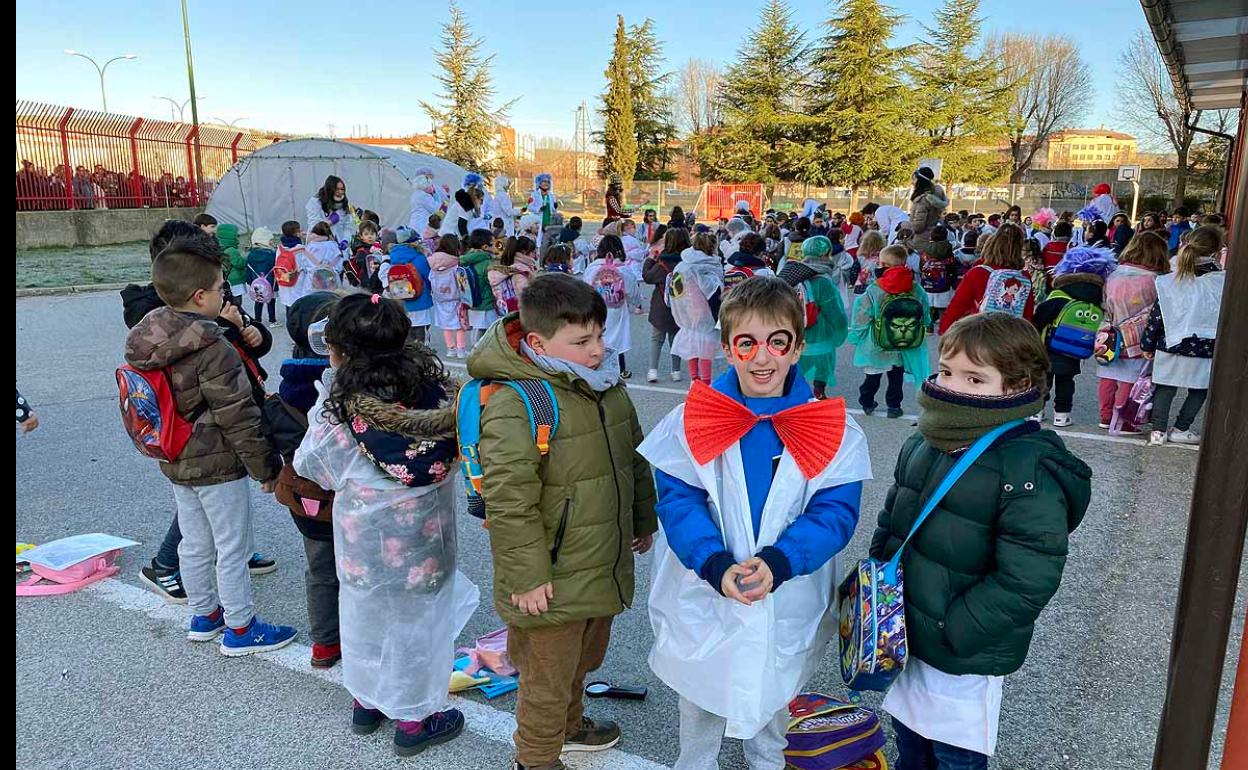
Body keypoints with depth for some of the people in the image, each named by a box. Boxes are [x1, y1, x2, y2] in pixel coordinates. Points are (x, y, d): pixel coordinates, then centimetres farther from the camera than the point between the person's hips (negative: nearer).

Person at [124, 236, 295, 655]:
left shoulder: (146, 340, 0)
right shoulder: (213, 350, -25)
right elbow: (238, 419, -21)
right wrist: (265, 468, -11)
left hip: (176, 462, 8)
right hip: (217, 464, -8)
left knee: (194, 545, 21)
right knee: (233, 549, 6)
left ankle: (204, 615, 38)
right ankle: (240, 629, 19)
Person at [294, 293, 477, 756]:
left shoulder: (339, 404, -16)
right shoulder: (434, 384, -13)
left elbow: (310, 465, -3)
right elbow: (456, 449, -3)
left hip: (363, 535, 0)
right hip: (423, 534, 0)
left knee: (366, 613, 21)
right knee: (416, 617, 14)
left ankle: (366, 703, 41)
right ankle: (413, 718, 28)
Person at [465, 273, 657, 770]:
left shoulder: (607, 386, 2)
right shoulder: (514, 406, -26)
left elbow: (635, 459, 15)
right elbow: (508, 502, -26)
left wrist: (643, 521, 21)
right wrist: (527, 577, -23)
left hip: (603, 569, 8)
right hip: (551, 582, -8)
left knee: (583, 660, 29)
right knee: (548, 677, 11)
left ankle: (567, 725, 55)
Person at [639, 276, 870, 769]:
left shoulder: (831, 429, -10)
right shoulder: (694, 418, -10)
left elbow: (834, 513, -13)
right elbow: (678, 502, -12)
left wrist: (777, 562, -28)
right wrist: (717, 565, -27)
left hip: (787, 606, 1)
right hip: (705, 599, 0)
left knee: (773, 697, 26)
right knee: (701, 696, 20)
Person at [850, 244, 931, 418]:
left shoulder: (873, 291, -20)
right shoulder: (916, 290, -11)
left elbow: (861, 319, -14)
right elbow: (925, 318, 1)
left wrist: (855, 337, 1)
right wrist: (918, 331, 20)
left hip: (876, 347, -2)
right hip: (903, 349, 2)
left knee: (872, 377, 18)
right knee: (896, 377, 19)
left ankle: (867, 403, 31)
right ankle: (893, 406, 24)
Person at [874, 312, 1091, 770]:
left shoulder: (1029, 475, -25)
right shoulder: (922, 446, -1)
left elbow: (1024, 583, -26)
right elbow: (891, 520, 12)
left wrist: (949, 633, -23)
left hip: (965, 661, -6)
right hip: (904, 638, 7)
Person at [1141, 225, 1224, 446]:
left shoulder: (1170, 282, -5)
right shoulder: (1224, 282, -8)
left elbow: (1157, 316, -2)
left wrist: (1148, 345, 5)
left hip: (1171, 347, 1)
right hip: (1206, 350, -1)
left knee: (1165, 388, 12)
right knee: (1200, 389, 17)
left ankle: (1158, 430, 12)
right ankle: (1180, 429, 19)